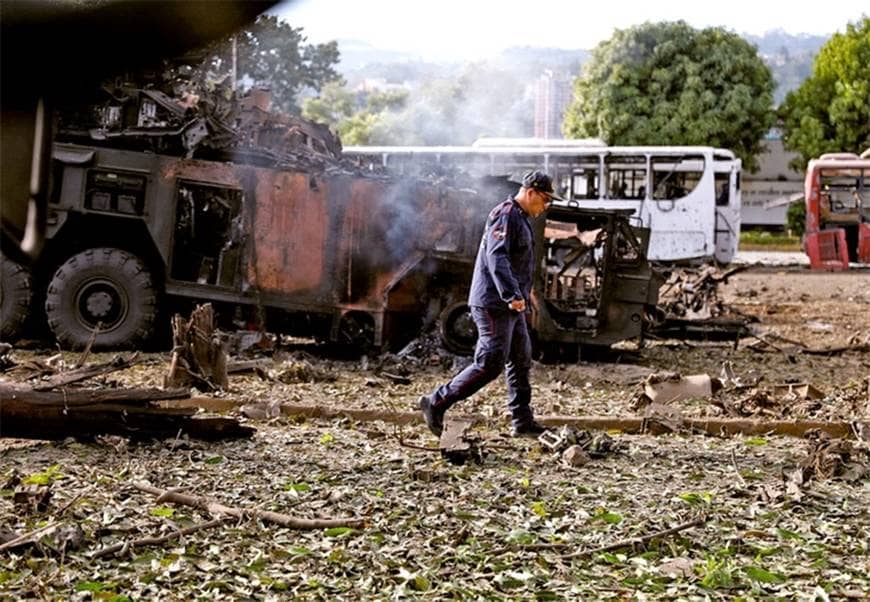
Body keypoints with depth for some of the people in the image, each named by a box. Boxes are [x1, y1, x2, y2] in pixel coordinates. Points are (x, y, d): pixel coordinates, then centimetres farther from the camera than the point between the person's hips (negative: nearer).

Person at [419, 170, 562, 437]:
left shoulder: (520, 218, 19)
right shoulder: (506, 215, -14)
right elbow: (496, 257, -27)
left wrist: (521, 294, 25)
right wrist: (512, 294, -34)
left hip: (510, 306, 11)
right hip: (493, 303, -11)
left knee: (521, 362, 11)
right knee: (490, 364, -12)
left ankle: (522, 422, 17)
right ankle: (436, 402, -6)